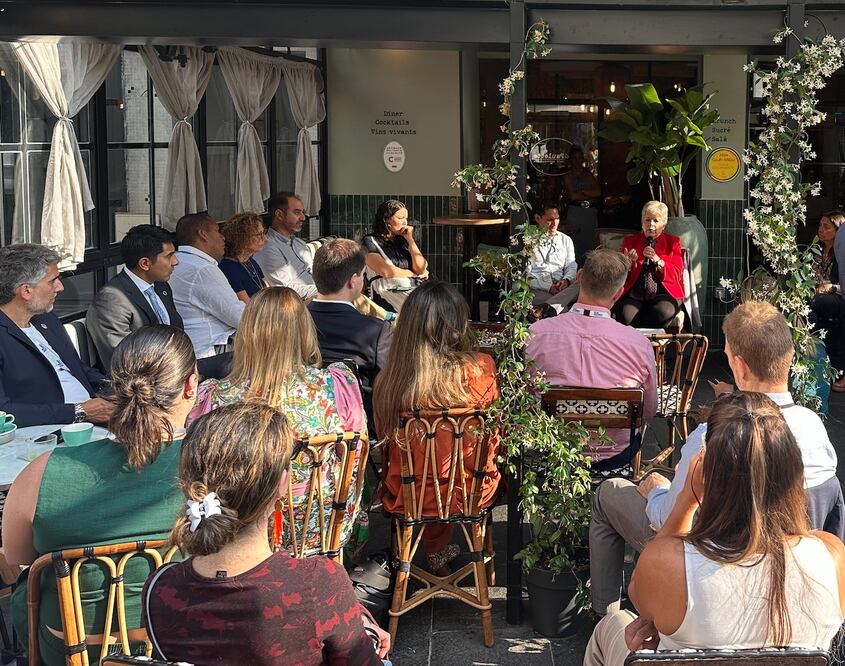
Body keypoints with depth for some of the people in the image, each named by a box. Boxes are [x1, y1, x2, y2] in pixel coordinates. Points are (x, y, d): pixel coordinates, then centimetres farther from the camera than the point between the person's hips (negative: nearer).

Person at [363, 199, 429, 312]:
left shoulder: (402, 241, 21)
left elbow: (421, 269, 11)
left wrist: (410, 240, 7)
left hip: (415, 289, 6)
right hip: (391, 292, -6)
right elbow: (385, 271, -8)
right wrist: (413, 274, 6)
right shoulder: (370, 242, 5)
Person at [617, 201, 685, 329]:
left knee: (664, 313, -35)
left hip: (663, 293, 1)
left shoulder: (673, 242, 14)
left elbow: (676, 275, 2)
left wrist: (656, 259, -11)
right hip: (634, 295, 0)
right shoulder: (630, 241, 16)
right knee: (626, 317, -35)